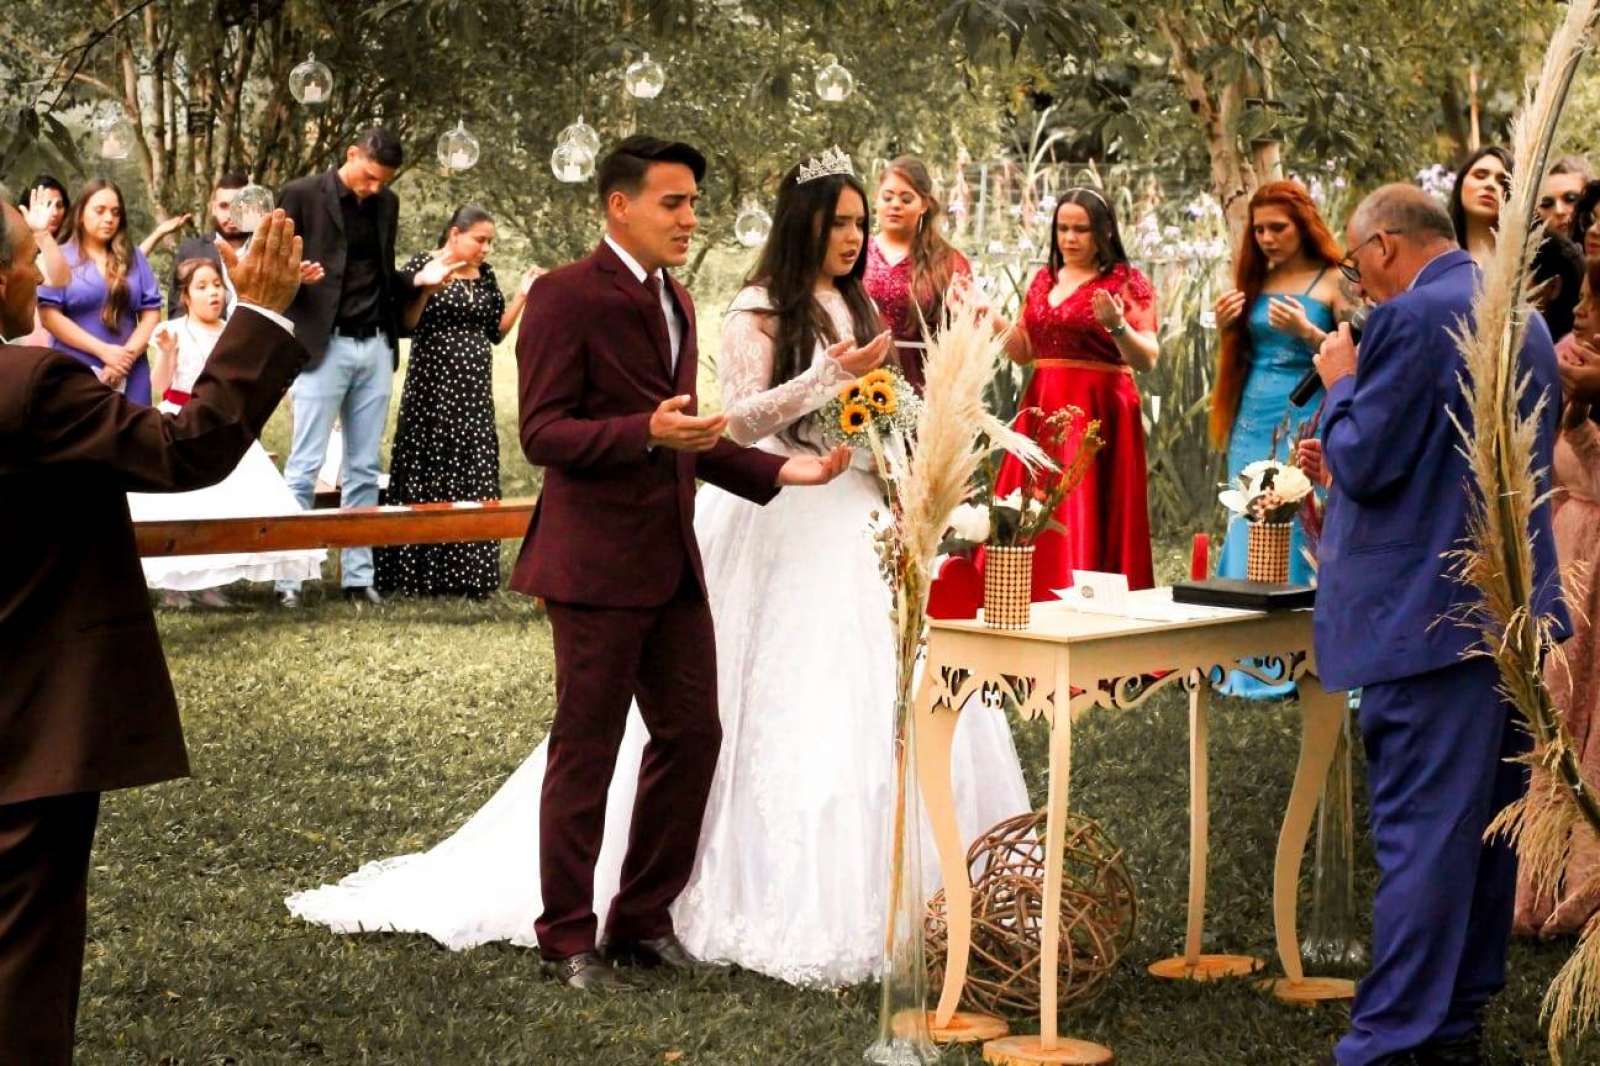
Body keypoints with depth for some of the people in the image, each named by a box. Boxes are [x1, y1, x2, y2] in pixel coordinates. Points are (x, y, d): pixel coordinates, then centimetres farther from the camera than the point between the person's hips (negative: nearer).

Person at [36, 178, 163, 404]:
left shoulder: (134, 259, 14)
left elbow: (151, 311, 8)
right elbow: (49, 315, -5)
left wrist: (128, 355, -9)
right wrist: (103, 351, -12)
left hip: (128, 375, 3)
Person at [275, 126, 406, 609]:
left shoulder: (387, 204, 13)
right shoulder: (302, 195, -2)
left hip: (375, 347, 5)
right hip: (323, 346, -5)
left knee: (364, 469, 7)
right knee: (305, 466, -5)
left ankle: (358, 574, 11)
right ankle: (287, 576, 0)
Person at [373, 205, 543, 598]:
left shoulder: (485, 274, 11)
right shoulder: (423, 265, -5)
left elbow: (496, 331, 14)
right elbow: (405, 324, -11)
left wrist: (521, 295, 4)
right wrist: (425, 287, -25)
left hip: (474, 391, 6)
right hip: (433, 385, -5)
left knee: (474, 478, 4)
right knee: (429, 476, -3)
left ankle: (466, 574, 10)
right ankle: (420, 573, 4)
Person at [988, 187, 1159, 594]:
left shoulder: (1127, 282, -2)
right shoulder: (1044, 279, 14)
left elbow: (1147, 359, -9)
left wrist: (1117, 325, -26)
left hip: (1099, 412, -5)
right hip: (1042, 410, 5)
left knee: (1086, 525, -7)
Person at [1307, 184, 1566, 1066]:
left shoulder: (1410, 319, -14)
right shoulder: (1523, 317, 15)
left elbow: (1363, 463, -16)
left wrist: (1340, 384, 1)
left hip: (1430, 613, -9)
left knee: (1416, 830, -8)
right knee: (1484, 820, 14)